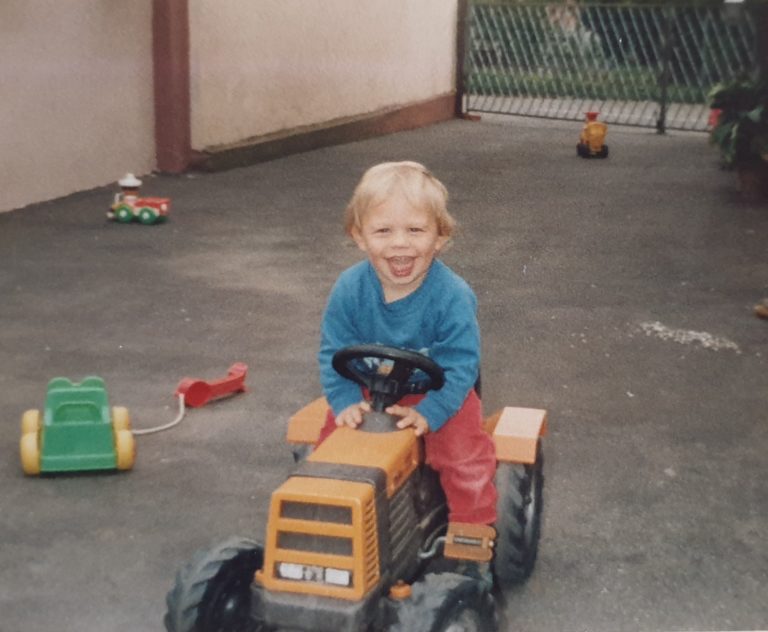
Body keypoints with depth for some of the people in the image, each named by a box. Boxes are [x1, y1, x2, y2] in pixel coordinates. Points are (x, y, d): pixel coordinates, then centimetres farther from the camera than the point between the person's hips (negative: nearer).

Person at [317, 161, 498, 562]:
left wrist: (428, 413, -32)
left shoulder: (452, 296, -26)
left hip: (439, 394, -2)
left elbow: (459, 365, -22)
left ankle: (472, 528, 4)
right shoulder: (350, 289, -18)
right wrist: (345, 402, -22)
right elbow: (334, 352, -9)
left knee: (465, 453, -17)